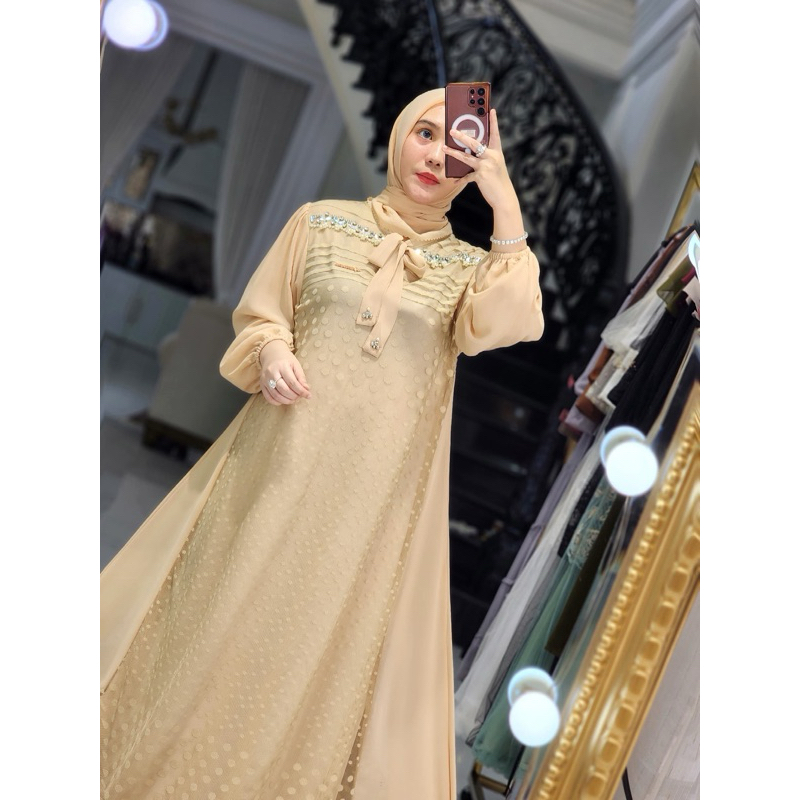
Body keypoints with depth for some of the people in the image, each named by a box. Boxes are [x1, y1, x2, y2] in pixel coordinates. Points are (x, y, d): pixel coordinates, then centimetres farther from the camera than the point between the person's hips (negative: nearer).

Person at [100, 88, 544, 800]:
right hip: (286, 460, 0)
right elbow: (258, 315, 11)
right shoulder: (321, 221, 7)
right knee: (230, 618, 5)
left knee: (340, 647, 6)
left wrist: (508, 210, -16)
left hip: (383, 490, 0)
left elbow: (503, 327, -14)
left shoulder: (470, 266, 7)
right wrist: (271, 351, -10)